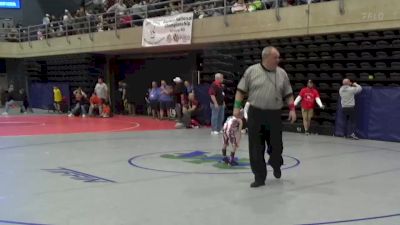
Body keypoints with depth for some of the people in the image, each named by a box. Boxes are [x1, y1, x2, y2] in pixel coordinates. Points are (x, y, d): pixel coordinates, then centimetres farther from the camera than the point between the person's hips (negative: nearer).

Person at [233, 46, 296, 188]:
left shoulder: (282, 73, 6)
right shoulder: (251, 71, -1)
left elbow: (288, 94, 9)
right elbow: (241, 90, 2)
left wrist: (292, 109, -1)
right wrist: (237, 107, -6)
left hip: (275, 115, 2)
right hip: (255, 114, -2)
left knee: (276, 145, 7)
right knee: (256, 148, 0)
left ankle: (276, 165, 39)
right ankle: (259, 177, 12)